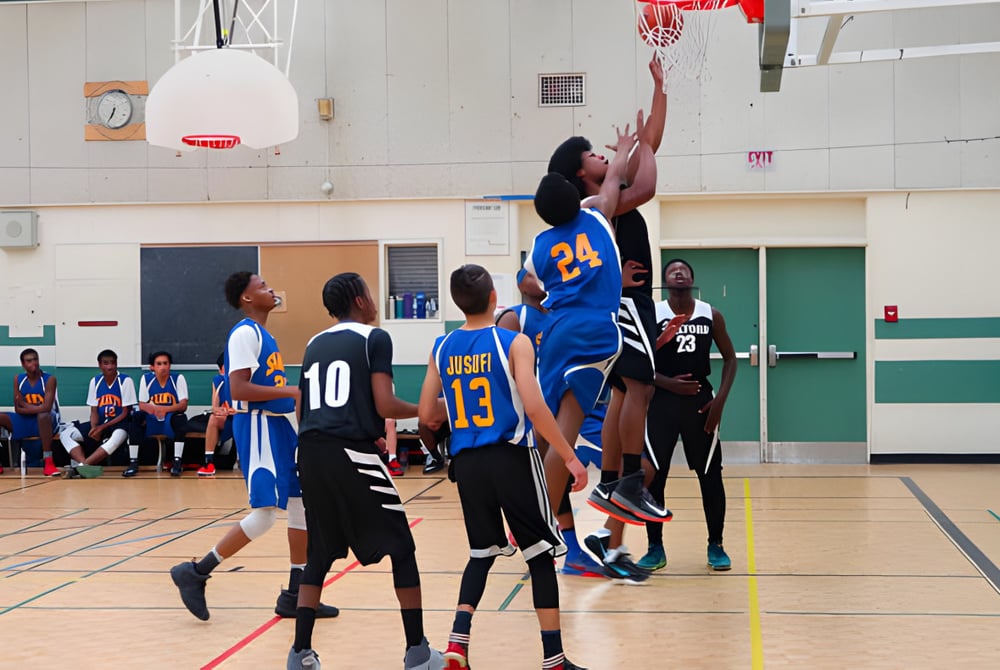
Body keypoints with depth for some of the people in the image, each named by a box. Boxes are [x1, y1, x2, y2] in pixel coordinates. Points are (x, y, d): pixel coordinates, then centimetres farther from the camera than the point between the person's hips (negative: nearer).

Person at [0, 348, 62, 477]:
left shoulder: (49, 379, -13)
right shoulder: (18, 379, 2)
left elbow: (46, 408, -23)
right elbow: (18, 409, 1)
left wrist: (25, 405, -14)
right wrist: (35, 407, -14)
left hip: (46, 421, -5)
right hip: (25, 422, 6)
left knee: (43, 414, -40)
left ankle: (48, 462, -41)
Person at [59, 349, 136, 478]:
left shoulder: (126, 381, -9)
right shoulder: (95, 381, 4)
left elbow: (125, 413, -10)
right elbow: (94, 411, 5)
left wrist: (103, 427, -18)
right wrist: (94, 428, -16)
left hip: (118, 423, -5)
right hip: (100, 424, 5)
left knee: (119, 436, -41)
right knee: (66, 433, -15)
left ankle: (78, 466, -42)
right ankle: (84, 465, -40)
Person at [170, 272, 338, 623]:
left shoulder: (262, 334, 16)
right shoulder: (245, 333, -13)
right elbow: (238, 389, -23)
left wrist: (295, 396, 15)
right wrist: (290, 391, -23)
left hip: (278, 424, 10)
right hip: (257, 426, -10)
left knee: (303, 504, 8)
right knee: (264, 514, -12)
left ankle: (295, 596, 15)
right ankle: (195, 573, 1)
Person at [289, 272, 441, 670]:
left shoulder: (314, 344, 20)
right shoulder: (374, 338, 1)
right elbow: (385, 406, -8)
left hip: (310, 451, 6)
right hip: (350, 452, -6)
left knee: (321, 552, 17)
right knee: (401, 546, 6)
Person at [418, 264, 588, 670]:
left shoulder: (441, 348, 6)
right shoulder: (514, 342, -8)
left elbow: (426, 414, 9)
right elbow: (534, 407, -17)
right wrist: (570, 457, -11)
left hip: (467, 461, 4)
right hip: (511, 457, -4)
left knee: (482, 552, 19)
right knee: (540, 554, 6)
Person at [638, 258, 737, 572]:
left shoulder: (711, 315, 2)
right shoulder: (652, 315, -3)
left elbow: (729, 358, 8)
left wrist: (720, 400, -3)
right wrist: (670, 383, -17)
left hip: (700, 400, 1)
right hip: (662, 401, -1)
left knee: (711, 476, 4)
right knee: (653, 476, -1)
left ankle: (715, 546, 17)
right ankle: (655, 548, 11)